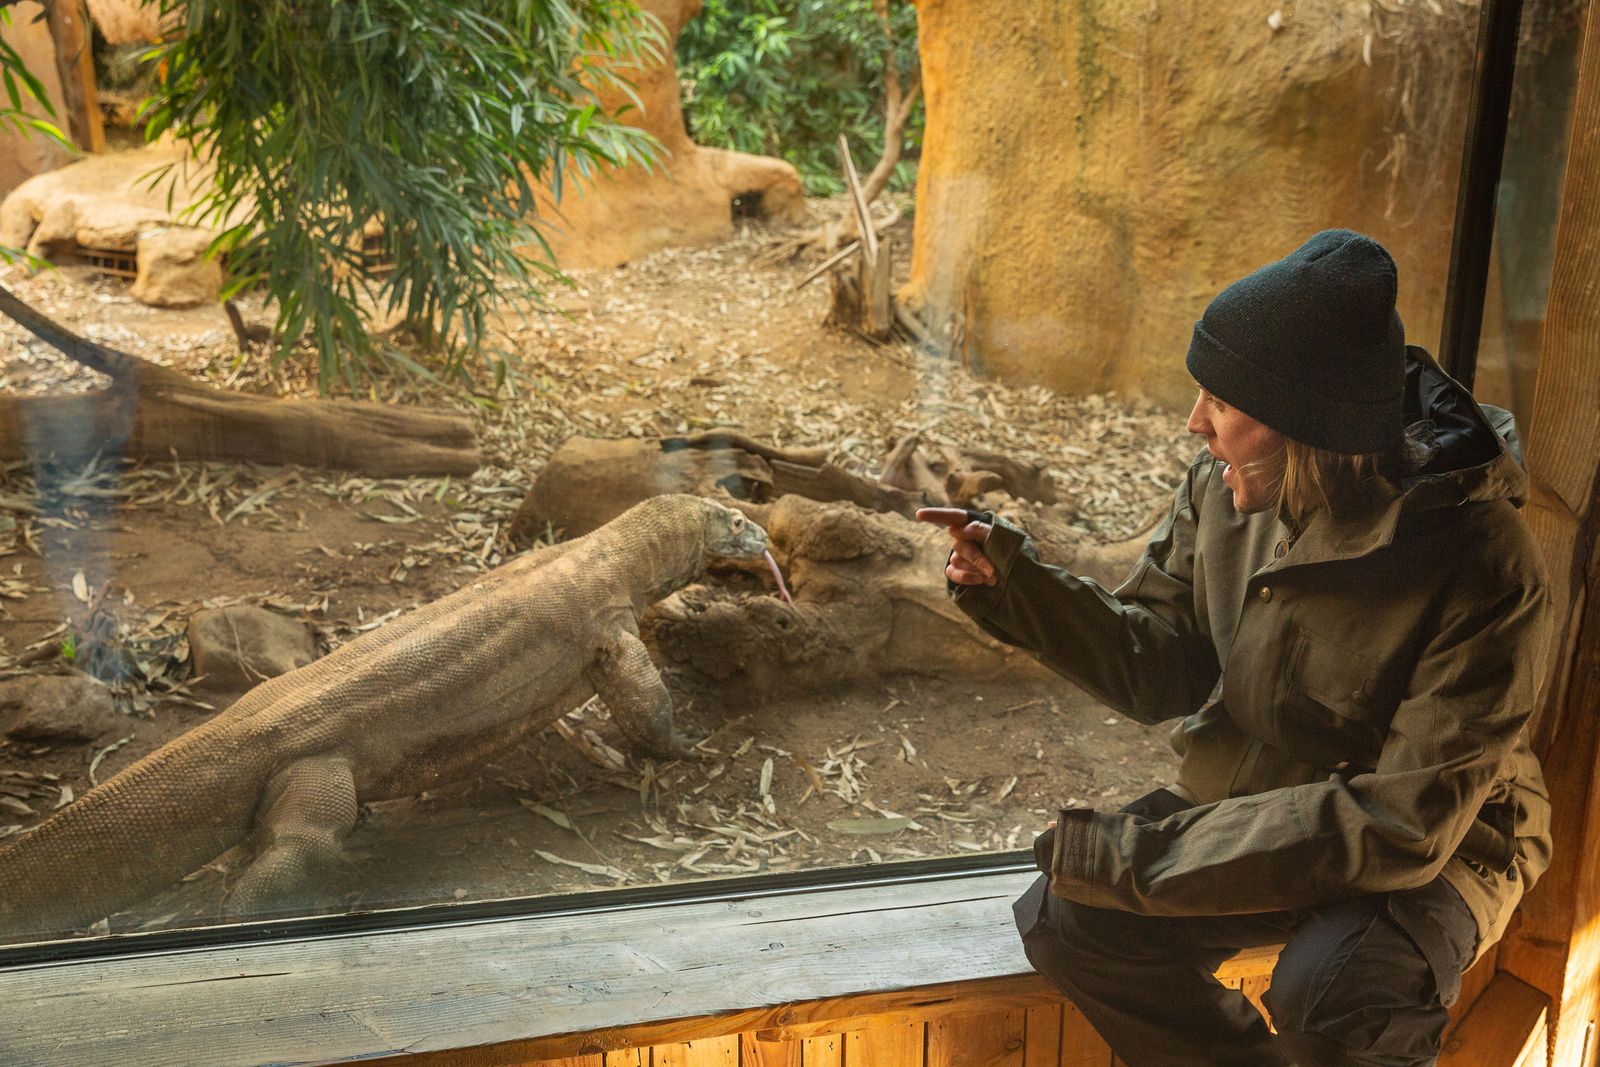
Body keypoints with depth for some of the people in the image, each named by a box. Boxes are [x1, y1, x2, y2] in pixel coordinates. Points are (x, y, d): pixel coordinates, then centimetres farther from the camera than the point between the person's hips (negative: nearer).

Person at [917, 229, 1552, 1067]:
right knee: (1066, 922, -13)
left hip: (1440, 843, -5)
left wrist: (1143, 851, -30)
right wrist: (1015, 582, -18)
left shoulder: (1480, 569, -28)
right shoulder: (1224, 491, -11)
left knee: (1333, 994, -34)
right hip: (1256, 801, 5)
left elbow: (1404, 821, -29)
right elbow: (1162, 669, -1)